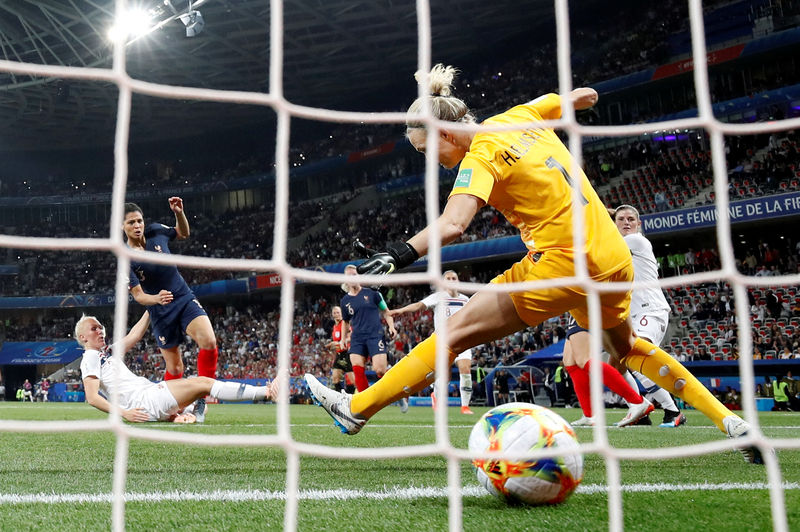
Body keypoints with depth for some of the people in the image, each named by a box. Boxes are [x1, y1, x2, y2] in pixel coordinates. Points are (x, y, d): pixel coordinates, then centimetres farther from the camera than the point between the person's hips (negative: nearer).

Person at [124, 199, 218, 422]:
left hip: (185, 298, 2)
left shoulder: (156, 231, -2)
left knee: (209, 341, -23)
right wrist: (157, 299, -36)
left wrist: (179, 213, -1)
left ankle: (201, 398, -10)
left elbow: (183, 233, 18)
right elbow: (138, 295, -16)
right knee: (175, 368, 2)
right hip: (161, 312, -2)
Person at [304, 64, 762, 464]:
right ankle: (731, 421, 29)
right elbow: (584, 96, 24)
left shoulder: (481, 157, -12)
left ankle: (357, 409, 3)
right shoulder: (518, 117, 9)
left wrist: (400, 254, -30)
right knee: (625, 346, 31)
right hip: (615, 257, 9)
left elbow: (452, 225, -29)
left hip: (564, 262, -8)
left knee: (456, 334, -3)